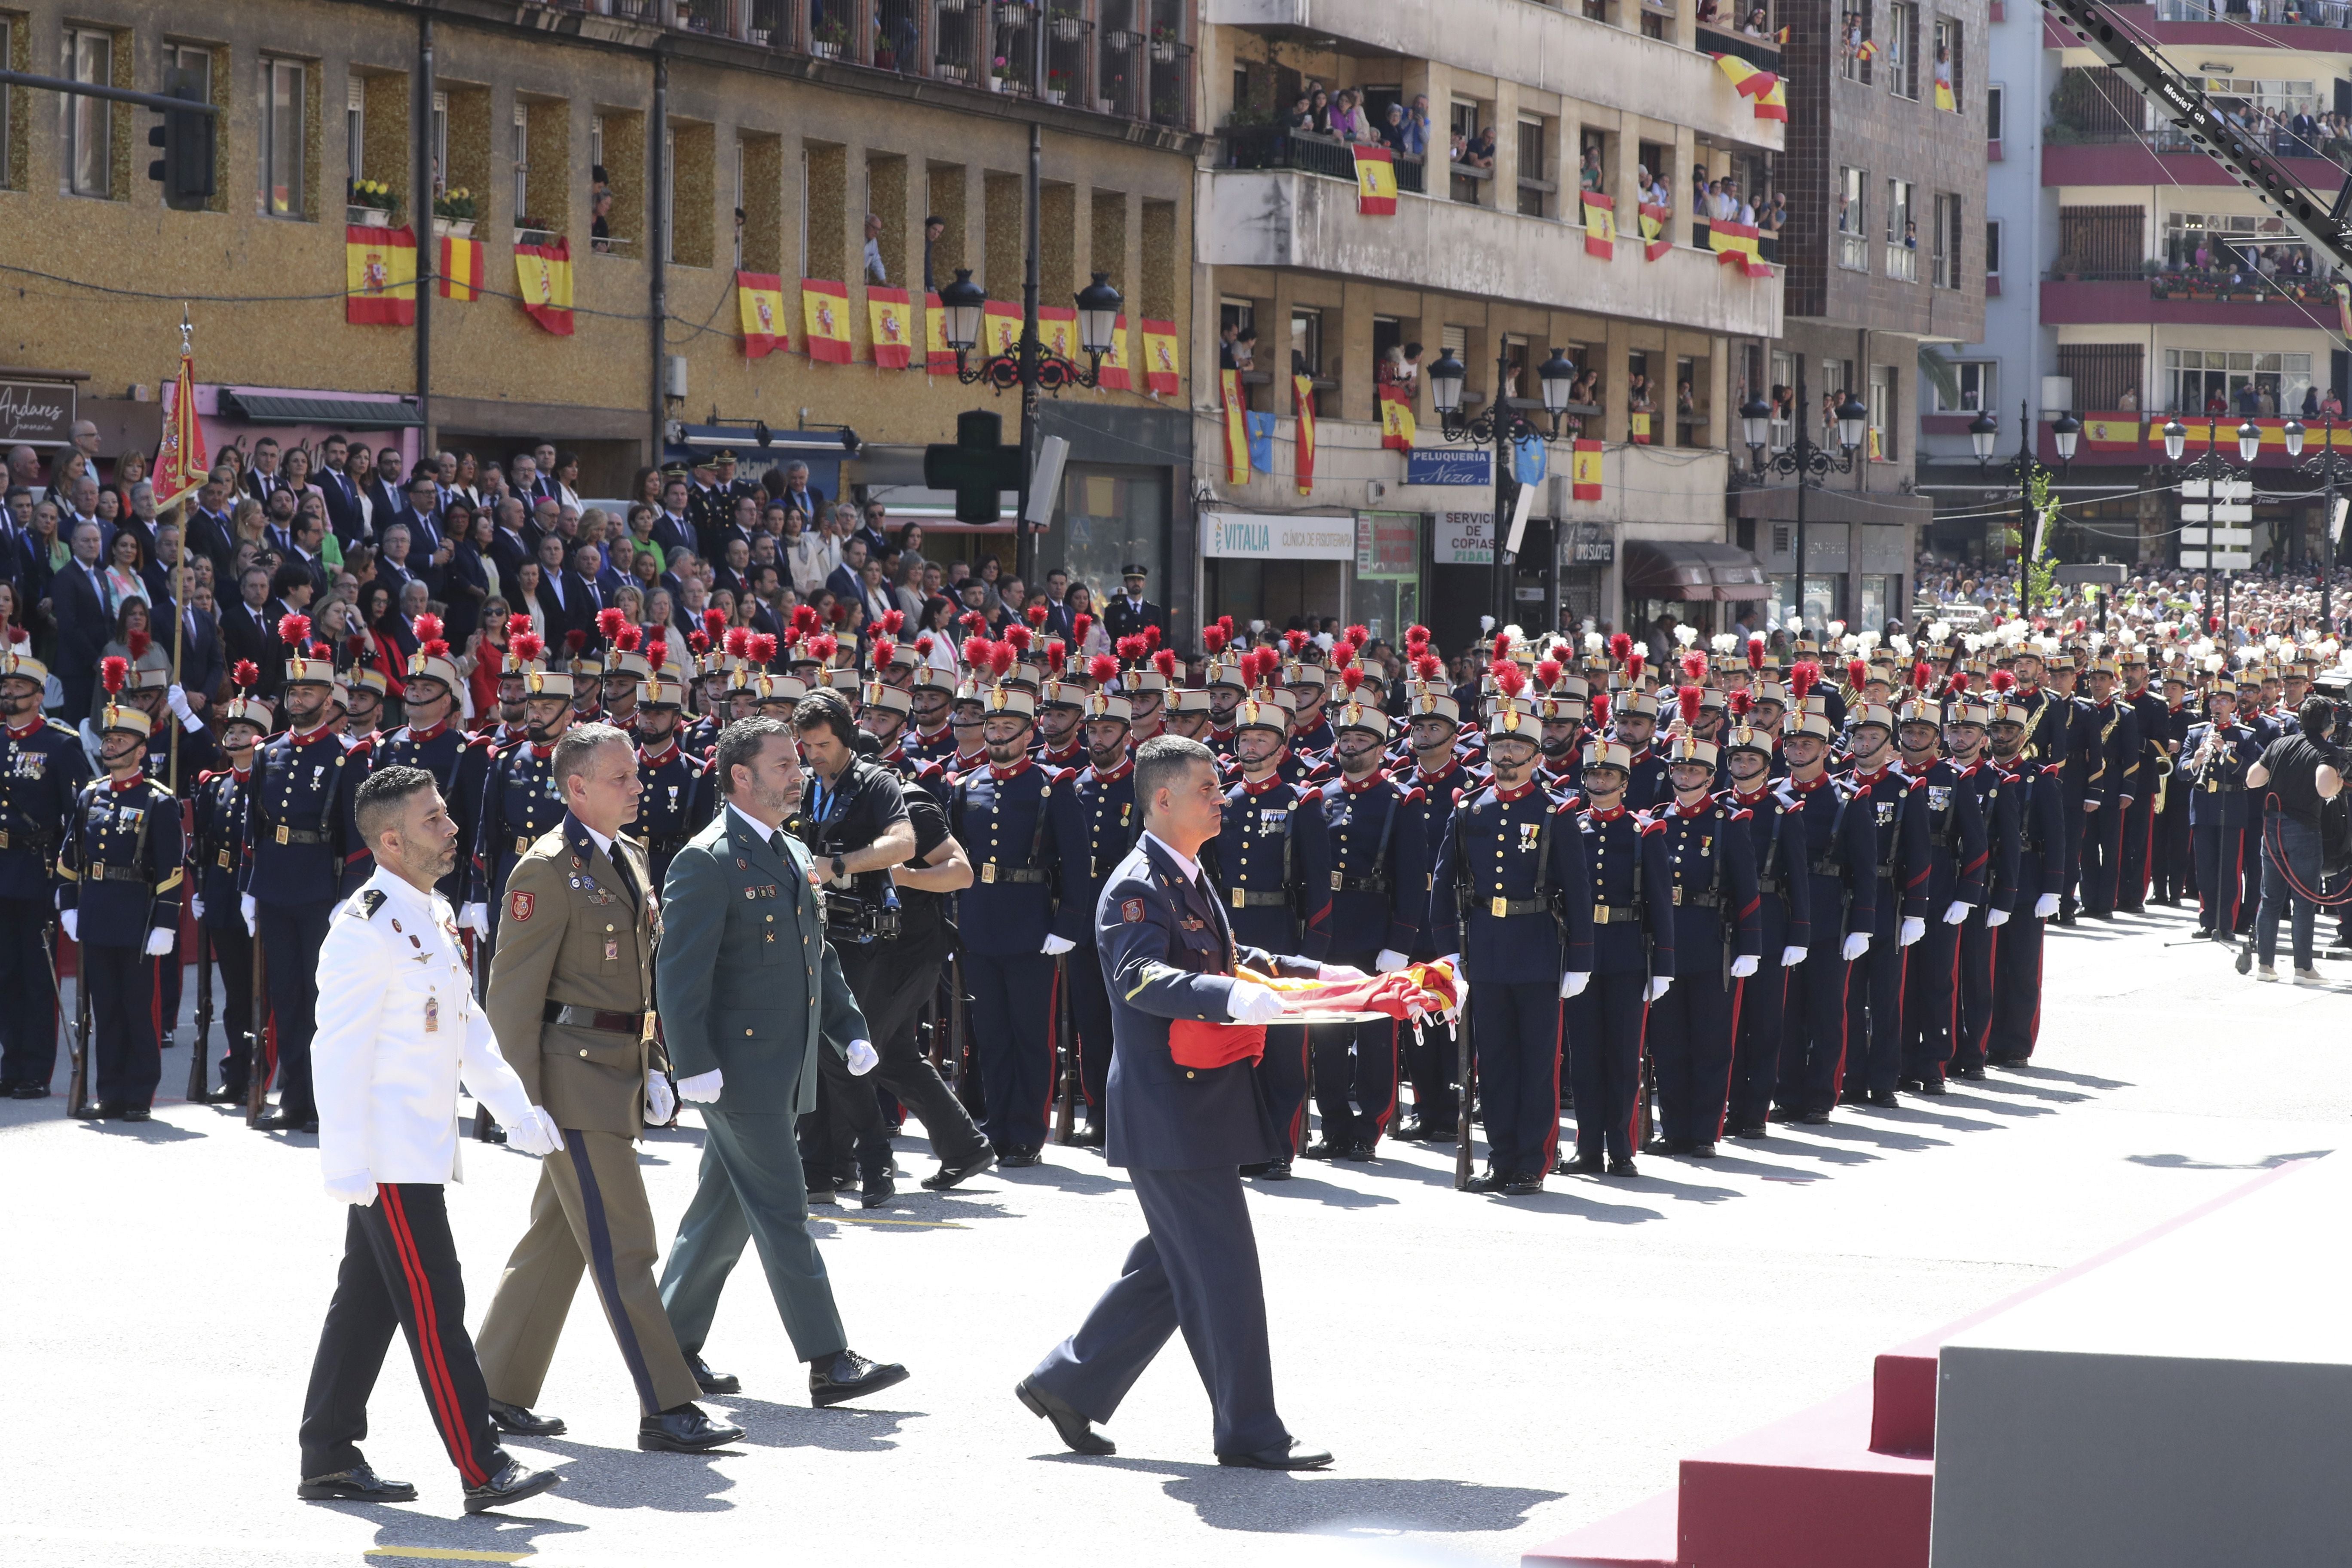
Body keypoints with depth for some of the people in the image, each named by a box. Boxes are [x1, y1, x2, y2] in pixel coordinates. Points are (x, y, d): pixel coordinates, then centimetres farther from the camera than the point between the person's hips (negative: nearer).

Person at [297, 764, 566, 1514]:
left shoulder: (435, 916, 13)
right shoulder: (366, 928, -16)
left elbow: (468, 1028, 21)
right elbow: (338, 1052, -18)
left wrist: (519, 1110, 13)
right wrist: (346, 1166, -21)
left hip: (424, 1149, 9)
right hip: (388, 1156, -9)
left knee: (370, 1304, 13)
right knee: (433, 1307, -8)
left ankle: (329, 1460, 19)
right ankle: (483, 1471, -7)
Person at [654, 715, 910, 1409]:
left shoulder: (794, 857, 17)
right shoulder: (708, 861, -11)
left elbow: (820, 957, 24)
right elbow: (682, 970, -16)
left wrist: (850, 1030, 13)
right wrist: (694, 1063, -21)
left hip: (784, 1071, 9)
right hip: (739, 1068, -9)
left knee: (727, 1210, 14)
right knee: (782, 1212, -8)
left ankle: (674, 1346, 23)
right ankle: (829, 1364, -9)